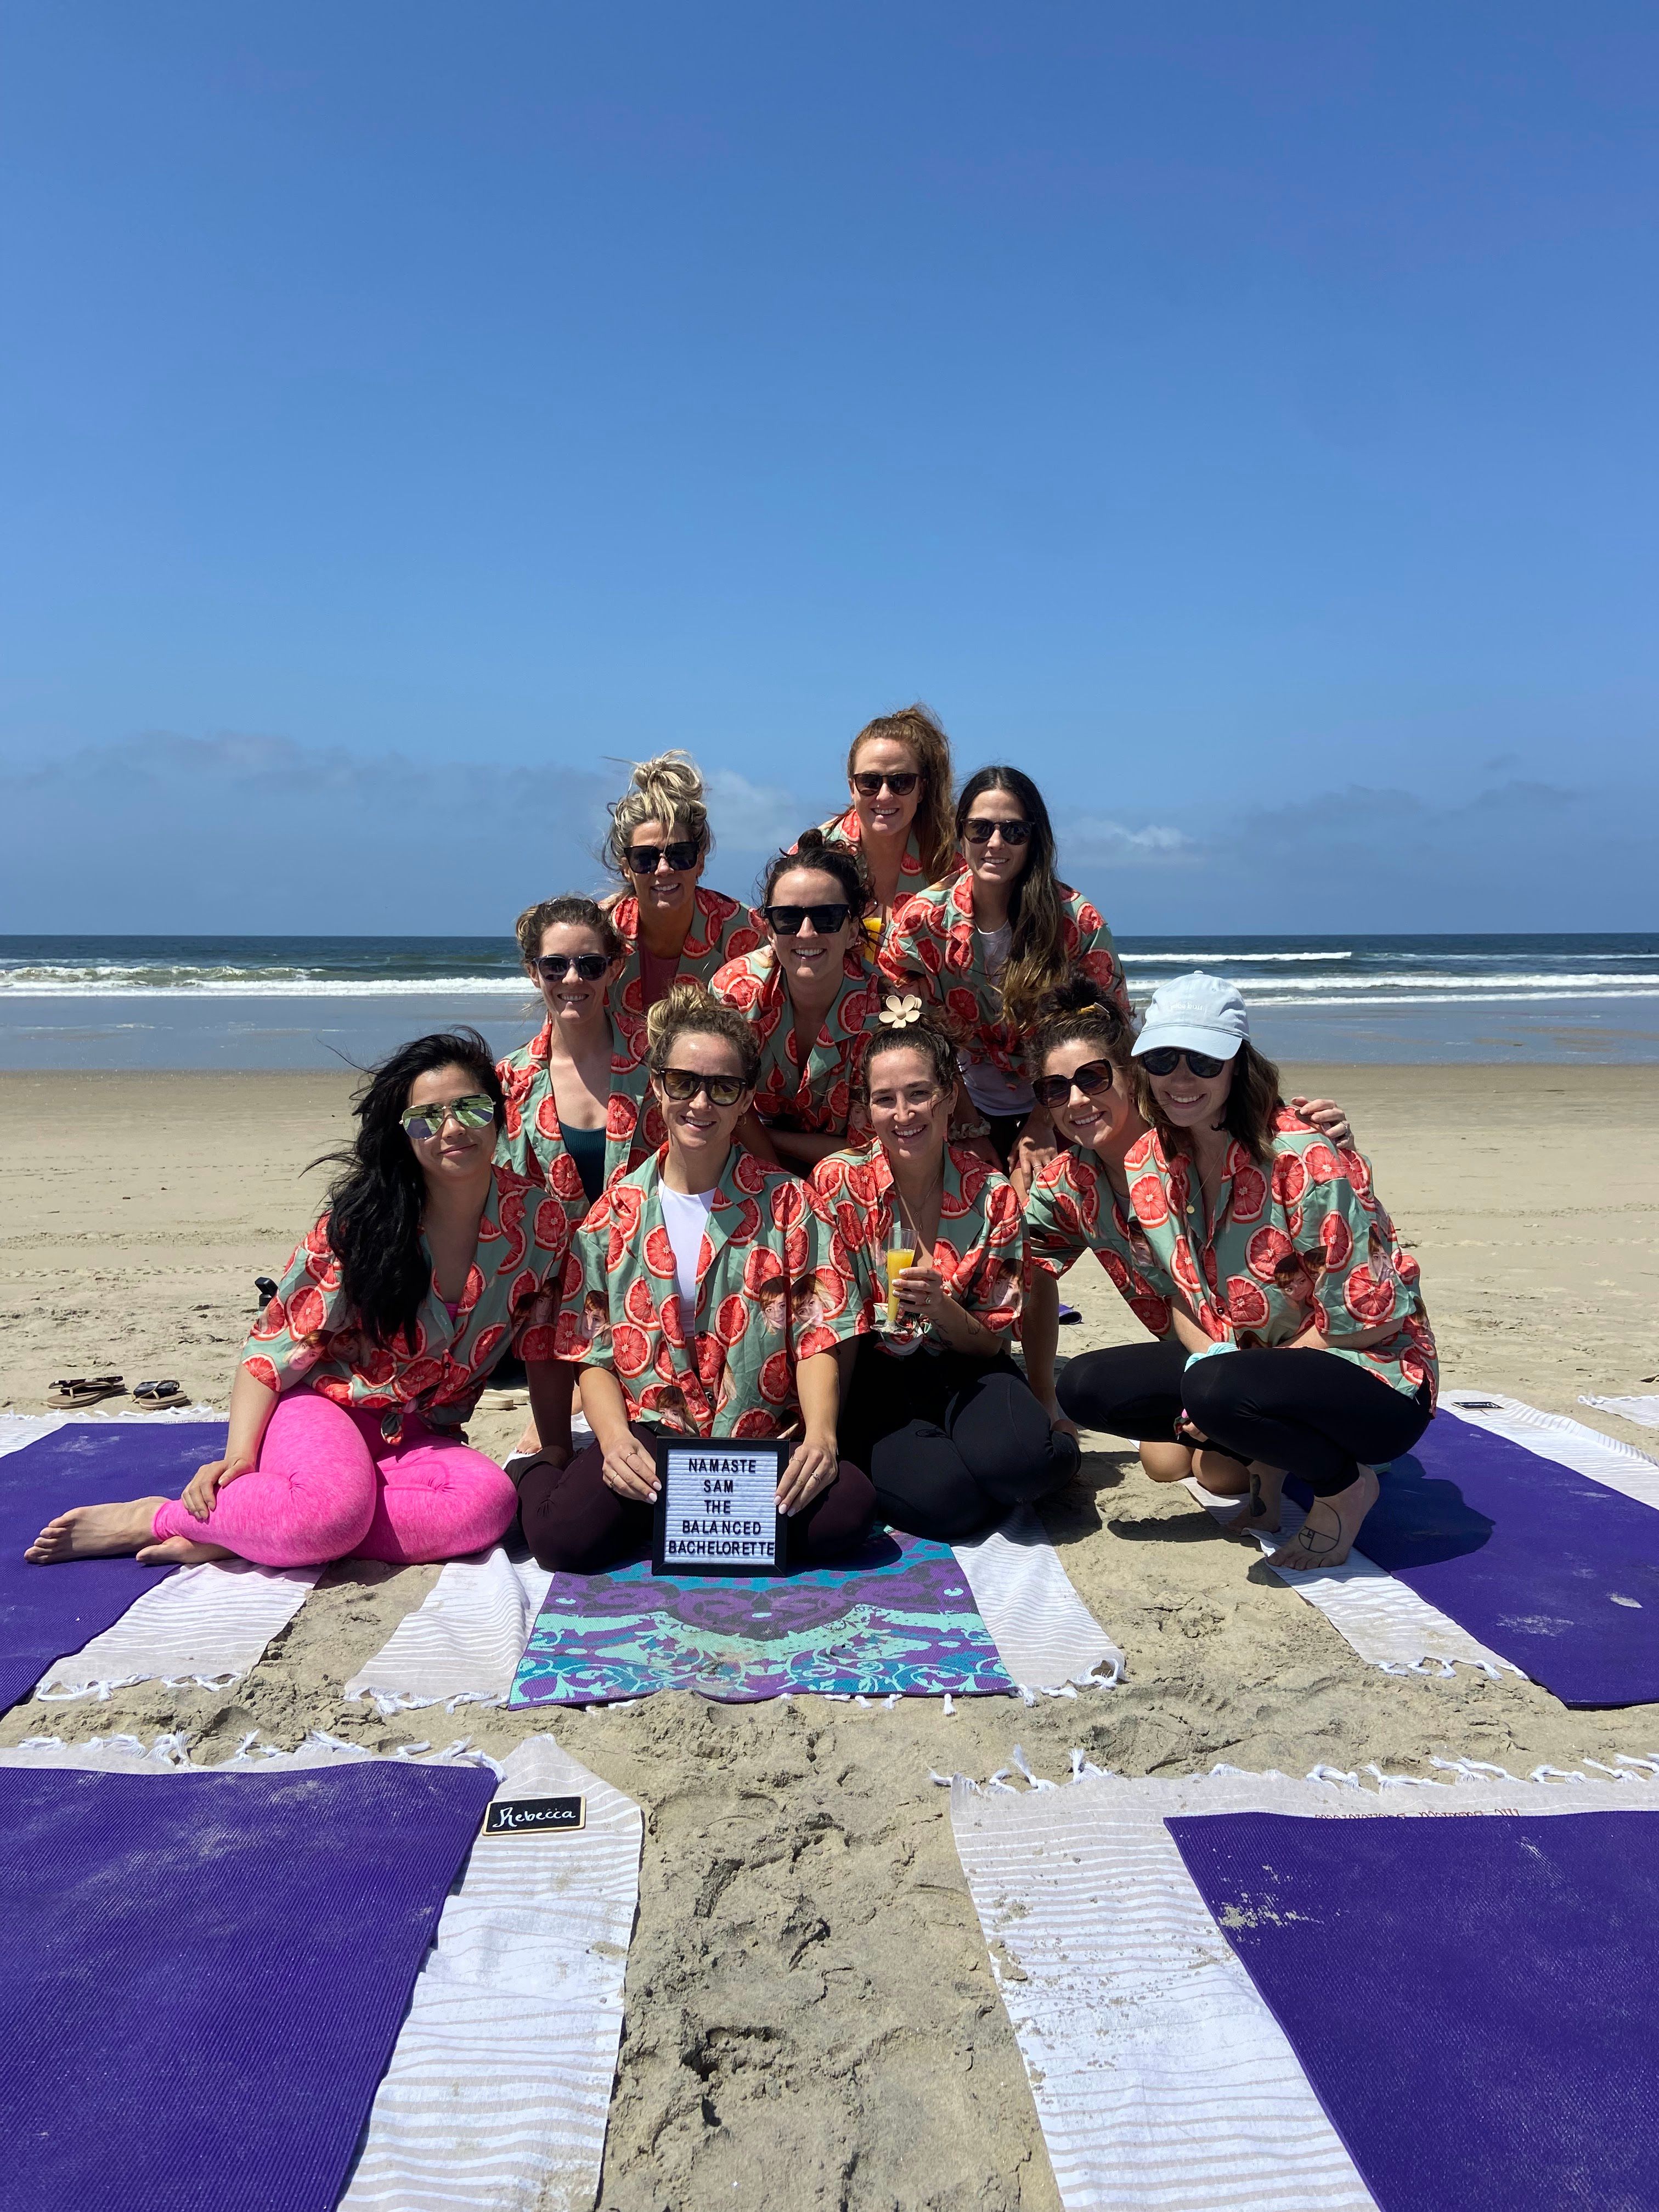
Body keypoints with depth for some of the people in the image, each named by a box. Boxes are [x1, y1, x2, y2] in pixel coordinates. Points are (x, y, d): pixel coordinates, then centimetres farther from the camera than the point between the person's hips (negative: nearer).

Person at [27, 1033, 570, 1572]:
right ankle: (155, 1519, -10)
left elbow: (544, 1347, 2)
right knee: (337, 1506, -37)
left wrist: (557, 1459, 2)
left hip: (413, 1437, 4)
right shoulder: (362, 1220, -14)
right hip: (321, 1406, -3)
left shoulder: (537, 1216, -8)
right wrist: (239, 1455, -19)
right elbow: (278, 1340, -9)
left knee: (490, 1503, -30)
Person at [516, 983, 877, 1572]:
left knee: (847, 1509, -30)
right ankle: (535, 1474, 7)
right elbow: (593, 1352, 5)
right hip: (649, 1433, -1)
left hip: (763, 1440, 1)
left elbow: (817, 1334, -1)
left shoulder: (787, 1202, 5)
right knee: (567, 1535, -30)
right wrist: (616, 1439, -15)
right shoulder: (616, 1211, 7)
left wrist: (820, 1436, -18)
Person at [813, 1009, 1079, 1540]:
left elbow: (993, 1342, -2)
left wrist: (942, 1308, -23)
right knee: (944, 1497, -29)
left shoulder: (992, 1197, -6)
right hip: (875, 1374, -1)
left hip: (962, 1371, 1)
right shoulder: (838, 1184, -11)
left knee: (1018, 1460, -32)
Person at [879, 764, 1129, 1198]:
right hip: (970, 1111, 1)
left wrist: (1044, 1123, -11)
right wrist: (968, 1136, -8)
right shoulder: (921, 921, -11)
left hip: (1055, 1114, -1)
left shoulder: (1078, 921, -14)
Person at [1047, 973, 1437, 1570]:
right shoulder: (1145, 1167, -4)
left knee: (1218, 1390, -36)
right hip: (1238, 1359, 7)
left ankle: (1346, 1485, -4)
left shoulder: (1303, 1159, -24)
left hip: (1373, 1375, -6)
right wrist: (1208, 1356, -14)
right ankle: (1263, 1460, 7)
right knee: (1086, 1385, -10)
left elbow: (1369, 1317, -19)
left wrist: (1220, 1372, -16)